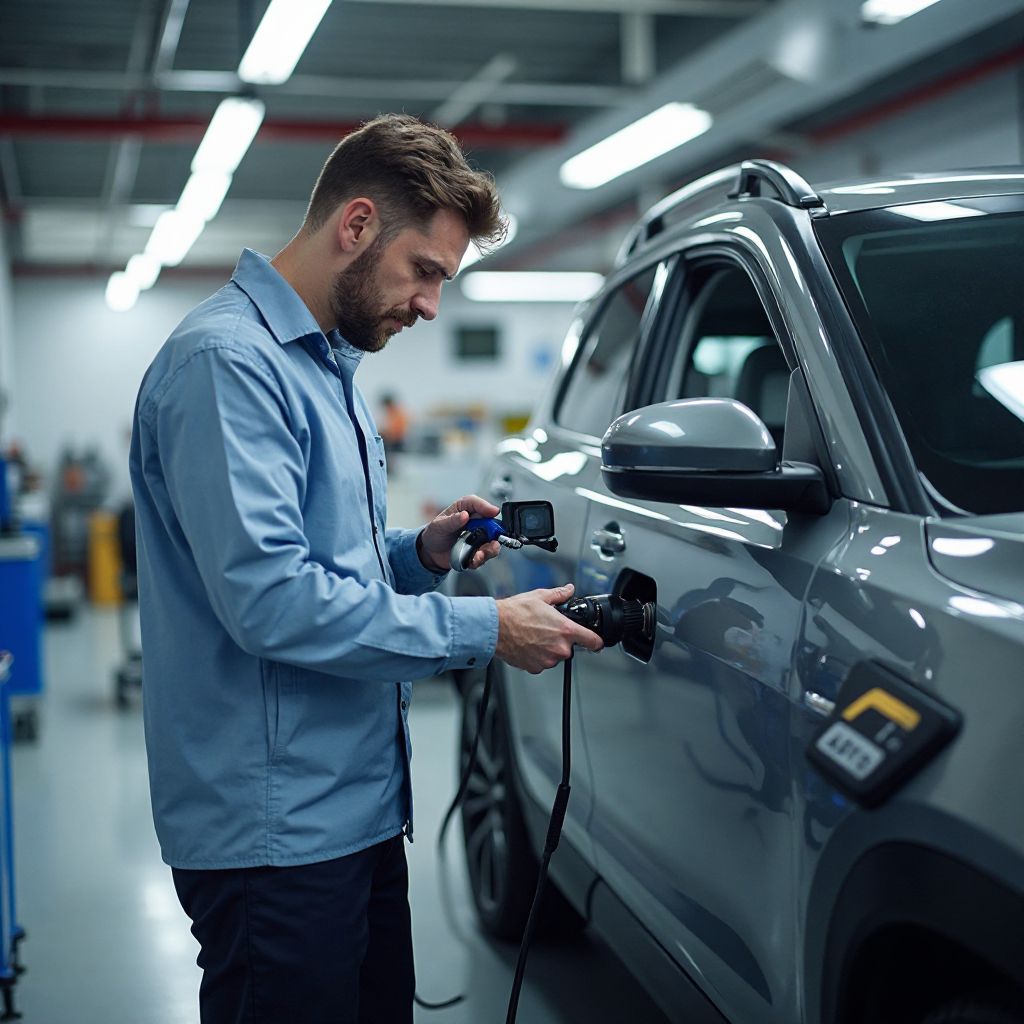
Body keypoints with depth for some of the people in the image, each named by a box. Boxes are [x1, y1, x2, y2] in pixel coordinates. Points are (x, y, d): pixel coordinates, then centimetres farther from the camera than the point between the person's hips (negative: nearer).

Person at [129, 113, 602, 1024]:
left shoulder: (326, 367, 17)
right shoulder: (227, 360, -16)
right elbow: (268, 600, -25)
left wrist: (421, 554, 5)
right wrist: (484, 630, -19)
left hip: (359, 807, 10)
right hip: (275, 835, -10)